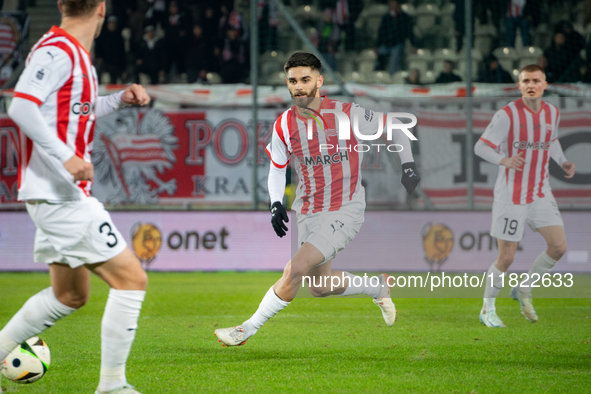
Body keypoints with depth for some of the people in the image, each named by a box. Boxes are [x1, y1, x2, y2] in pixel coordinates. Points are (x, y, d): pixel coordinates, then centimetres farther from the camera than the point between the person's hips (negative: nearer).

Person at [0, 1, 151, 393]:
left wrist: (119, 99, 16)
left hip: (63, 195, 10)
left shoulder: (74, 54, 15)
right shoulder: (56, 51, -14)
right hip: (60, 195, -10)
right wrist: (66, 156, -32)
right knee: (131, 278, -9)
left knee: (70, 295, 20)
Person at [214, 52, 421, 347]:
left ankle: (248, 329, -7)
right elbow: (277, 167, 12)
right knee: (319, 287, 13)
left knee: (294, 270, -19)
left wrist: (408, 165, -7)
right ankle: (377, 288, 38)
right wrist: (276, 203, -3)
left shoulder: (347, 113, -13)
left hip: (344, 211, -5)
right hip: (307, 212, 6)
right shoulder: (284, 125, -3)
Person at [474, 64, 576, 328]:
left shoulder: (552, 113, 4)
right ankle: (487, 310, 18)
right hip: (510, 195, -5)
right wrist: (505, 160, -35)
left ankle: (524, 290, 20)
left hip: (540, 194, 5)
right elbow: (481, 147, -16)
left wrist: (563, 163, 5)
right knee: (506, 257, -4)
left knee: (558, 247, -4)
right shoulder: (507, 115, -15)